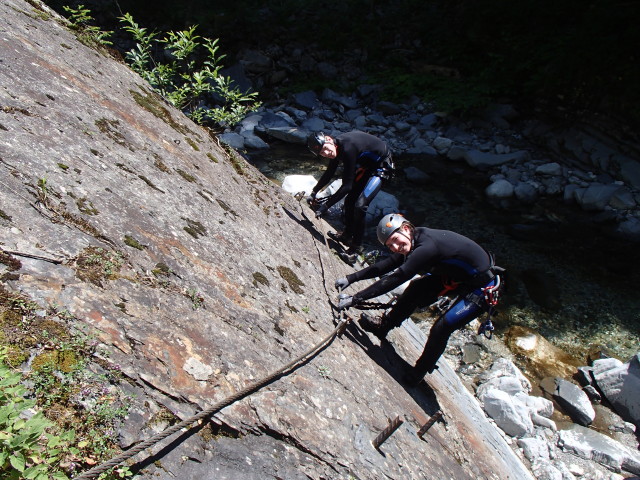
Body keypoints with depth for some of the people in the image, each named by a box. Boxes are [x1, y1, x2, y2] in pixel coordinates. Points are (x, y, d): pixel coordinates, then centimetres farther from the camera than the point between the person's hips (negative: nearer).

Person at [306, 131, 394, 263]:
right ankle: (347, 236, 28)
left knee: (360, 205, -17)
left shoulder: (347, 148, -34)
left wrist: (326, 204, -26)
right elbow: (329, 173, 11)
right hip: (368, 165, 9)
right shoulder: (336, 146, -7)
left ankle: (356, 246, -2)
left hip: (382, 166, -9)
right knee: (349, 199, 10)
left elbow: (347, 185, -31)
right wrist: (314, 192, 11)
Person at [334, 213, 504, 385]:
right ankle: (383, 326, 12)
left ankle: (419, 372, 10)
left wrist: (355, 299, -33)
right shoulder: (416, 240, -6)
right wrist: (349, 279, -4)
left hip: (482, 289, -8)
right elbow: (384, 266, -1)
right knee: (417, 287, -4)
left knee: (441, 328, -13)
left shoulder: (426, 247, -34)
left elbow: (393, 280, -36)